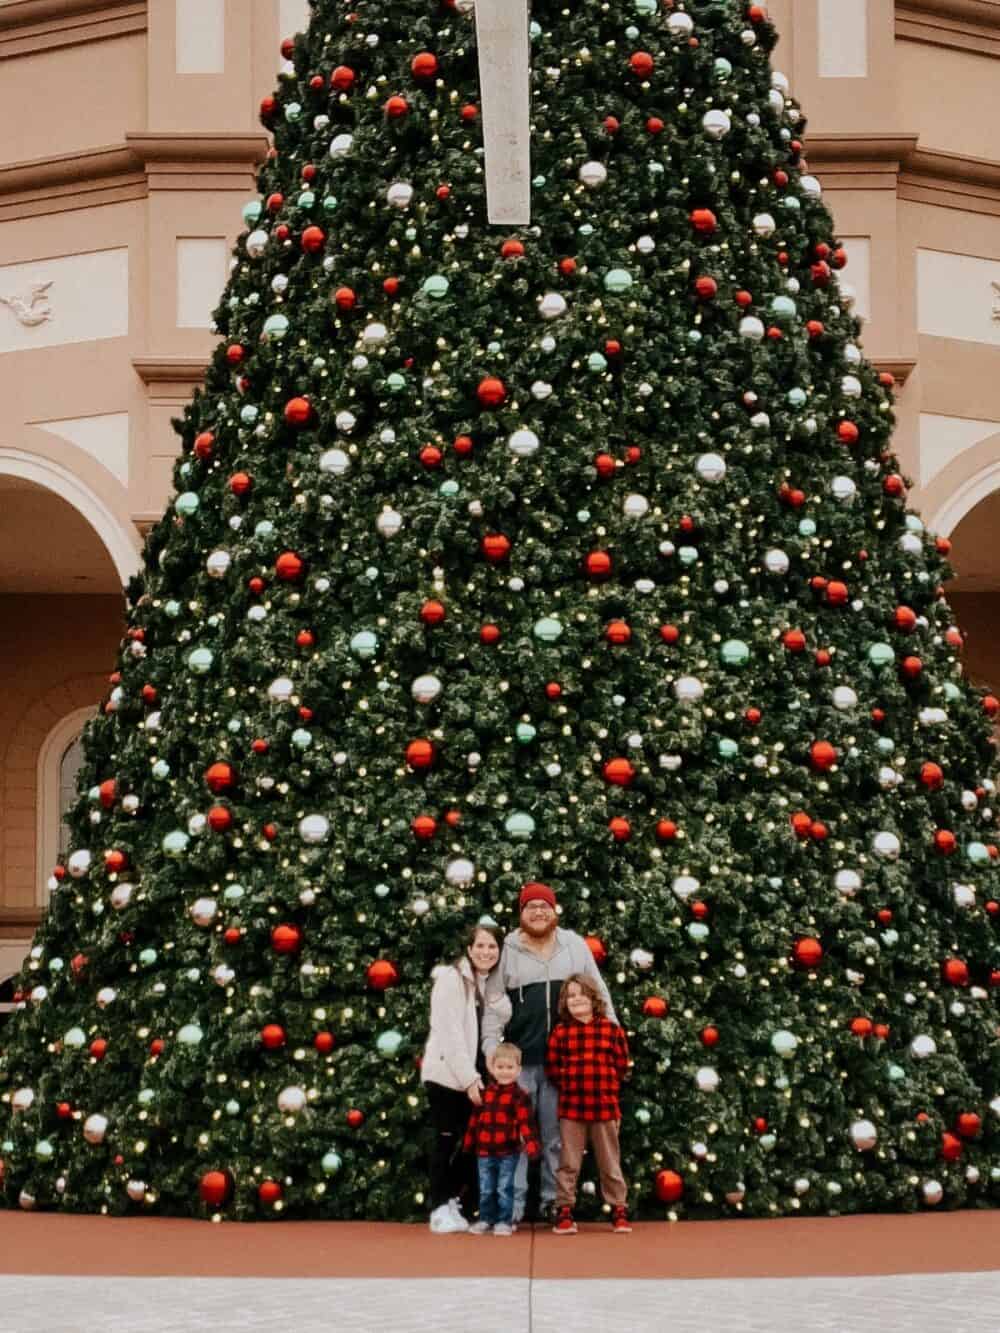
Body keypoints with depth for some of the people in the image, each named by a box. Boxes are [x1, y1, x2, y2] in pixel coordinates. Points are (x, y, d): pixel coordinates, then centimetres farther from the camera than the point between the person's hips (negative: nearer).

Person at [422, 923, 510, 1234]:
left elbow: (503, 1019, 0)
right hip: (446, 1074, -6)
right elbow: (450, 1034, -17)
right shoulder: (451, 979, -11)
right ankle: (440, 1209, 1)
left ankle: (454, 1205, 11)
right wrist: (468, 1077, -20)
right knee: (446, 1141, -4)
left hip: (473, 1075, 6)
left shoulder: (491, 983, 11)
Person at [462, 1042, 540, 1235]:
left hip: (508, 1152, -4)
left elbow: (525, 1121, -13)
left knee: (504, 1189, 3)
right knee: (486, 1189, 12)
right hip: (484, 1150, 4)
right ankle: (485, 1219, 24)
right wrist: (469, 1142, 16)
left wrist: (531, 1143, -23)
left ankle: (504, 1221, 14)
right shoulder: (485, 1093, 6)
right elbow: (475, 1118, 13)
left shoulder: (520, 1096, -7)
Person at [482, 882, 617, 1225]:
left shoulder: (575, 945, 8)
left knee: (557, 1133, 7)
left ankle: (554, 1199, 15)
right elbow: (493, 1003, 1)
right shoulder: (507, 950, 3)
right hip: (520, 1058, -1)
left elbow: (598, 993, 12)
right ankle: (513, 1203, 4)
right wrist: (491, 1047, -7)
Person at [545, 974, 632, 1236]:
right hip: (571, 1106, 0)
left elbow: (621, 1064, 6)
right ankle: (564, 1211, 12)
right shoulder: (561, 1031, 1)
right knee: (568, 1163, 5)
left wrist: (606, 1086, 1)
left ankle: (619, 1210, 17)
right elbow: (552, 1067, 5)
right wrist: (569, 1084, -2)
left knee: (610, 1163, 9)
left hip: (605, 1106, 0)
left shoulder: (611, 1030, 1)